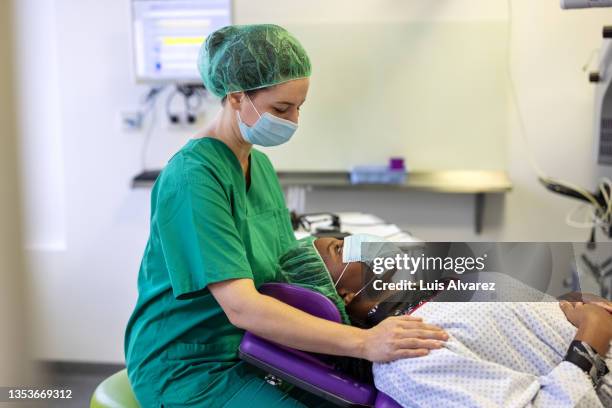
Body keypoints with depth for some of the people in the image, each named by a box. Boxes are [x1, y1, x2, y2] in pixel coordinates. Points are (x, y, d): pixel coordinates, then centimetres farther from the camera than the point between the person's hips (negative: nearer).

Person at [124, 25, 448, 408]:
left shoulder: (261, 165, 7)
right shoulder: (193, 177, -21)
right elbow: (241, 306, -29)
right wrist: (363, 342, -33)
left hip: (250, 353, 8)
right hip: (187, 370, -8)